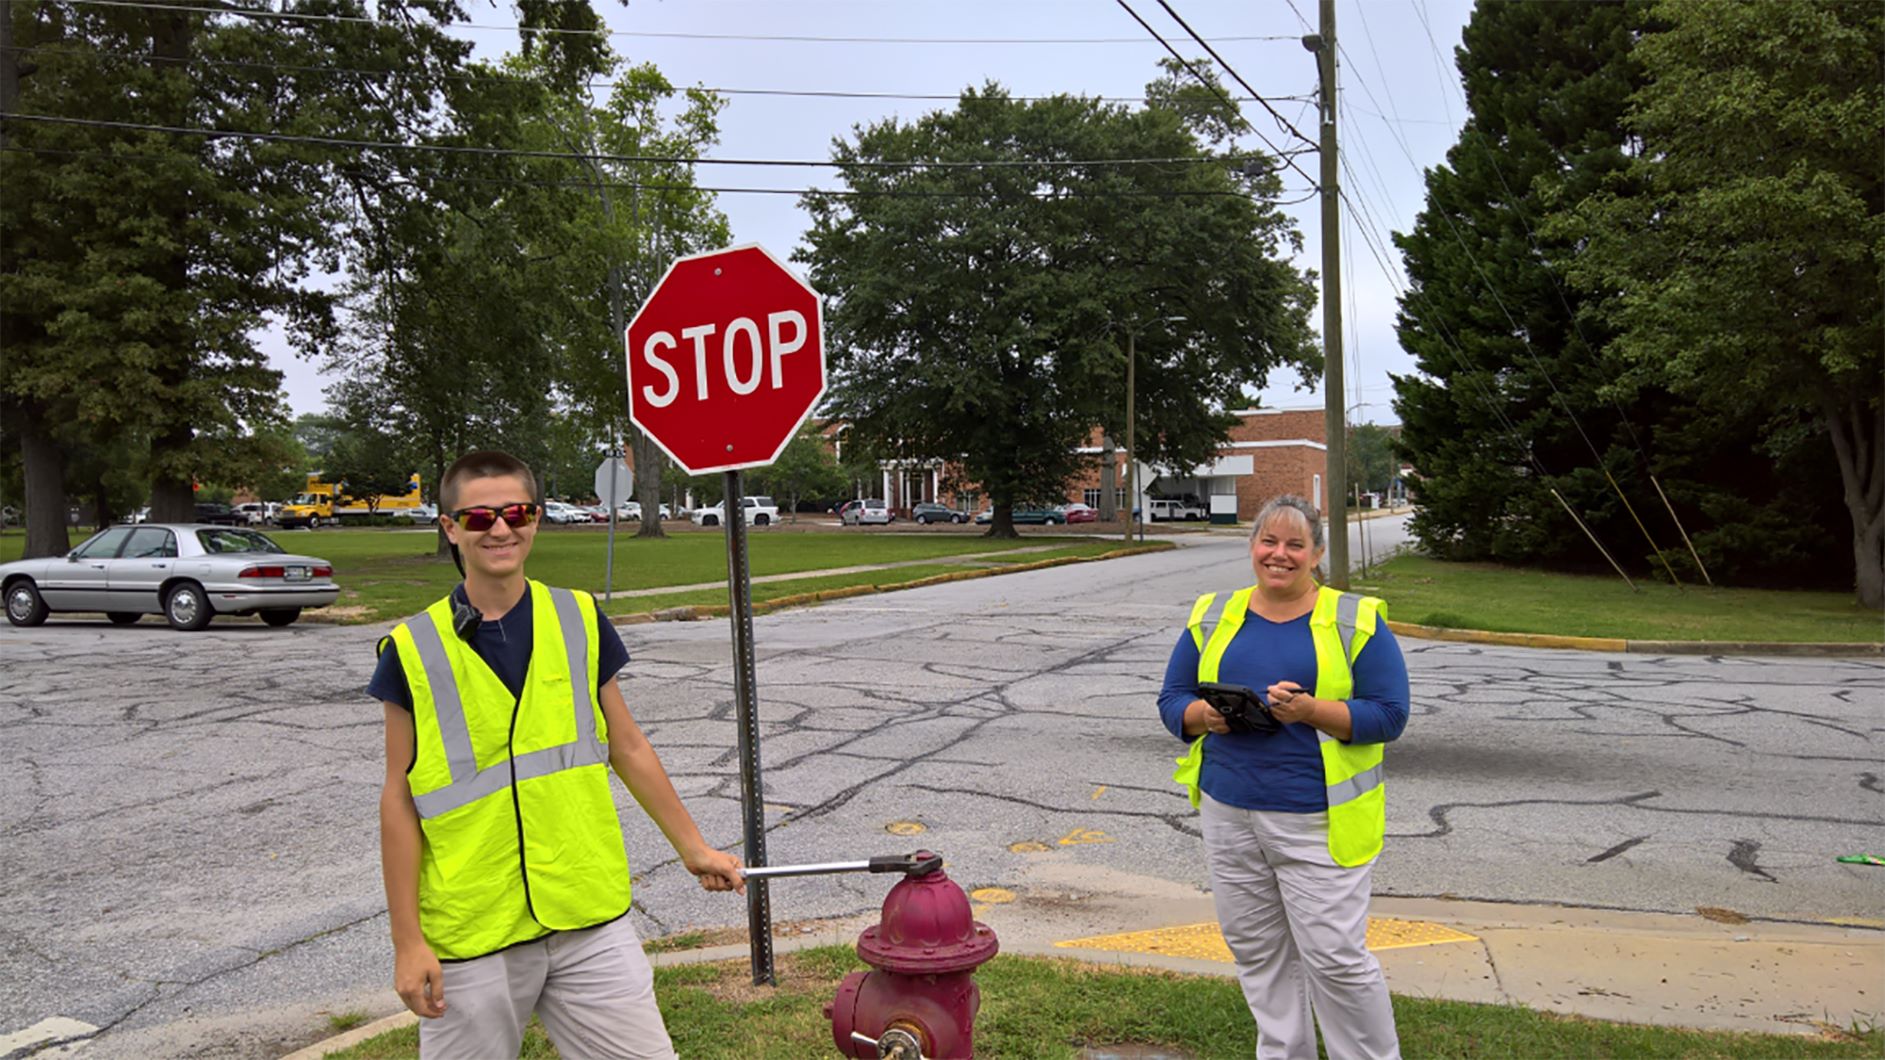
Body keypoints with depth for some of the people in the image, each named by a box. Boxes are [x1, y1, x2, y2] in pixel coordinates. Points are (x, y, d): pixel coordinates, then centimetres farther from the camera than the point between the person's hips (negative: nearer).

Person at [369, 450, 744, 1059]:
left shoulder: (580, 621, 2)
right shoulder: (415, 651, -4)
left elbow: (628, 748, 11)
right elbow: (399, 800, -1)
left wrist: (692, 848, 15)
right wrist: (406, 939, -2)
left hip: (592, 923, 2)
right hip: (469, 938, -2)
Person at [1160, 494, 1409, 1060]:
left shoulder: (1357, 620, -2)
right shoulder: (1212, 616, 8)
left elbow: (1388, 714, -6)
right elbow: (1172, 700, 10)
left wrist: (1313, 711, -21)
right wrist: (1204, 716, -12)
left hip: (1319, 822, -4)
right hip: (1229, 816, 4)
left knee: (1335, 958, -2)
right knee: (1256, 951, 12)